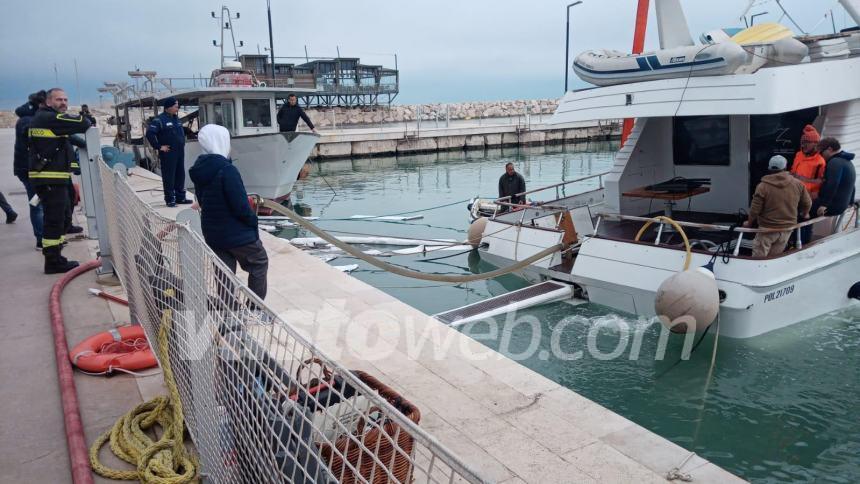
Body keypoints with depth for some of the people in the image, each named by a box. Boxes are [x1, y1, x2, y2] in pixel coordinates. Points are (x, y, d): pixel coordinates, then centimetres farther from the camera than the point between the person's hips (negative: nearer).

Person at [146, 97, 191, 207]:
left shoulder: (176, 118, 14)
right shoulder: (159, 120, -11)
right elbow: (149, 133, -17)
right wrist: (158, 146, -16)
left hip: (180, 152, 7)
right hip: (168, 153, -7)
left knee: (180, 175, 11)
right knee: (169, 177, -3)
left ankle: (180, 197, 20)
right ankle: (170, 199, 3)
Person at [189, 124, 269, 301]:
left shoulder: (199, 170, 3)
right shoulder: (226, 169, -22)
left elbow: (202, 201, 12)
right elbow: (241, 206, -23)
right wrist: (253, 221, -6)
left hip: (212, 234, 7)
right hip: (237, 233, -7)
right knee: (259, 263, 14)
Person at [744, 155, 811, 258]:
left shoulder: (763, 186, -14)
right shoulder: (798, 184, -3)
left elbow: (755, 209, -12)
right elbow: (807, 203, 6)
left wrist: (749, 222, 5)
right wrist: (804, 214, 28)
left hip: (767, 229, -4)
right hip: (788, 228, 4)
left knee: (758, 257, 4)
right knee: (774, 257, 14)